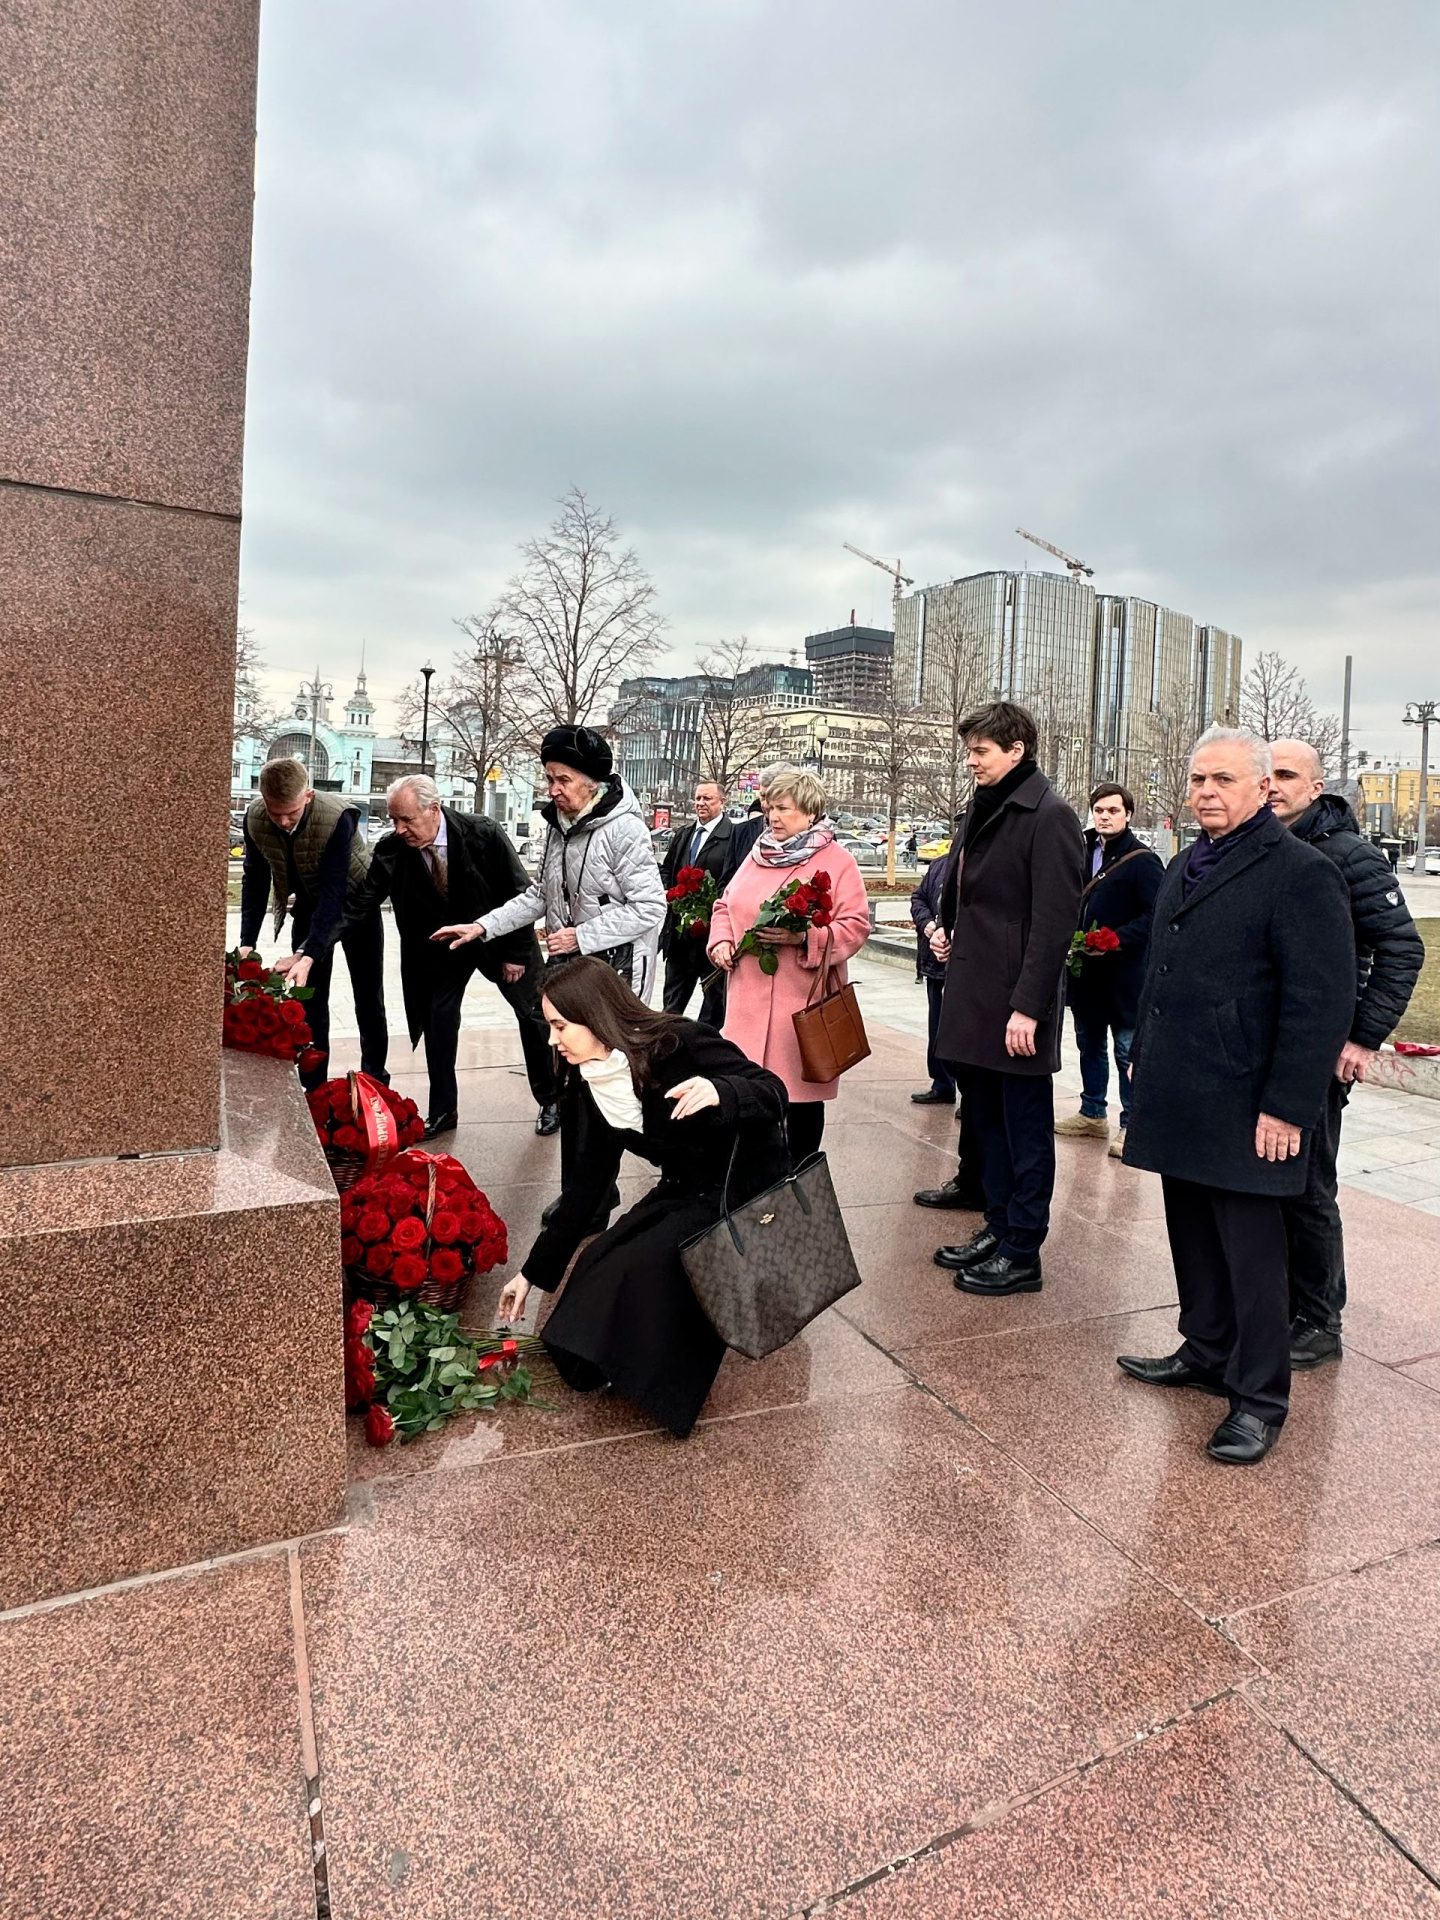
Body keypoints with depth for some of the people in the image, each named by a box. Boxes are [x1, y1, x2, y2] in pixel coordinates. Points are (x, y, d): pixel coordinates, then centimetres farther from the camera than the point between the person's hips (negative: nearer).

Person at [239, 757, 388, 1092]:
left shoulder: (337, 817, -35)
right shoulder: (254, 818, -21)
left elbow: (333, 890, -38)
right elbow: (255, 878, -11)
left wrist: (310, 955, -45)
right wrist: (247, 943, -21)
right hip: (308, 906, 4)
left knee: (369, 998, 5)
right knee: (309, 998, 0)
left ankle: (375, 1080, 19)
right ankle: (313, 1086, 7)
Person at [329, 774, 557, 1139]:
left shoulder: (484, 835, -30)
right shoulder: (391, 849, -22)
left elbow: (519, 894, -20)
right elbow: (359, 902, -23)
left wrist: (516, 953, -16)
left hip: (498, 936, -2)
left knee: (533, 1014, 7)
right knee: (438, 1018, -2)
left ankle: (550, 1102, 26)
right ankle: (442, 1112, 13)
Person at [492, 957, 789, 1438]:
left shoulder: (682, 1044, -24)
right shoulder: (596, 1085, -2)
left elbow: (773, 1094, -22)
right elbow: (589, 1181, 6)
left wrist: (719, 1092, -45)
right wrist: (532, 1272, 10)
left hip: (748, 1191, -7)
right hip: (685, 1193, 7)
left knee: (644, 1264, -24)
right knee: (600, 1265, -13)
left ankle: (663, 1388, -2)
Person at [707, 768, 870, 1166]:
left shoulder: (838, 862, -3)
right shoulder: (758, 854, 14)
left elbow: (855, 926, -9)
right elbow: (725, 906, 21)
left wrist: (804, 937, -21)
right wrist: (721, 941, 2)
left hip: (802, 1001, -5)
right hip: (750, 996, 5)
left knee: (801, 1091, 5)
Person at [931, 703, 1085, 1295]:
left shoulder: (1049, 817, -13)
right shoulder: (983, 808, 12)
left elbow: (1054, 920, -18)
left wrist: (1028, 1006, -20)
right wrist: (946, 927, 8)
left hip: (1016, 1002, -9)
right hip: (975, 996, 9)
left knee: (1026, 1128, 3)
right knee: (988, 1119, 17)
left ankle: (1022, 1254, 13)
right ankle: (997, 1229, 30)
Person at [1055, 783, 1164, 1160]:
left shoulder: (1143, 861, -8)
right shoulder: (1082, 854, 11)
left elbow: (1152, 917, -14)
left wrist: (1114, 942, -23)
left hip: (1125, 973, -7)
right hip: (1084, 971, 7)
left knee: (1127, 1051, 0)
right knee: (1090, 1045, 17)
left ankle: (1131, 1125, 8)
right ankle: (1092, 1114, 30)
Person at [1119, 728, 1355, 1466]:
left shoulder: (1301, 872, -12)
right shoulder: (1183, 867, 15)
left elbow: (1323, 1002, -16)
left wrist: (1288, 1107, -18)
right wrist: (1143, 1055, 20)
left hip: (1243, 1108, -7)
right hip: (1177, 1098, 8)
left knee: (1251, 1252, 3)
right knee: (1192, 1236, 17)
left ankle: (1260, 1398, 17)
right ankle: (1205, 1353, 34)